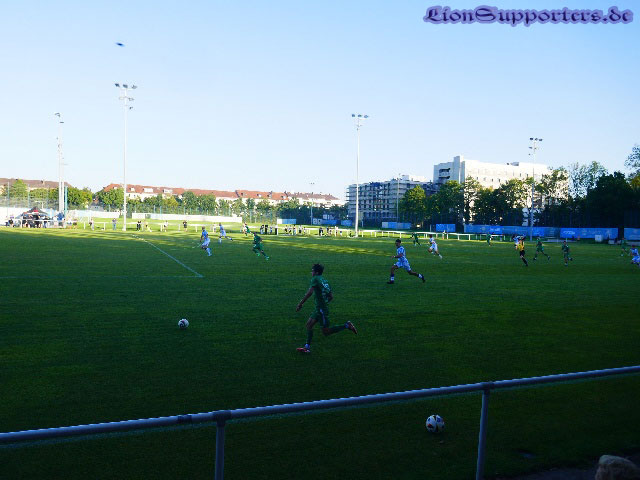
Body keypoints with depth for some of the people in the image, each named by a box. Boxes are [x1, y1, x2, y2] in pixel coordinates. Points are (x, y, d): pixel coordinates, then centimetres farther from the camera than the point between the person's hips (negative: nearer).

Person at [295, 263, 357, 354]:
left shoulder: (315, 279, -11)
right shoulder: (325, 280, 14)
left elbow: (309, 293, -22)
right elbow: (331, 296, 15)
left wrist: (300, 304, -17)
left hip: (321, 309, -9)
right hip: (318, 308, 9)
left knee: (326, 332, -3)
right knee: (309, 324, 10)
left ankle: (346, 326, -2)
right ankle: (307, 347, 11)